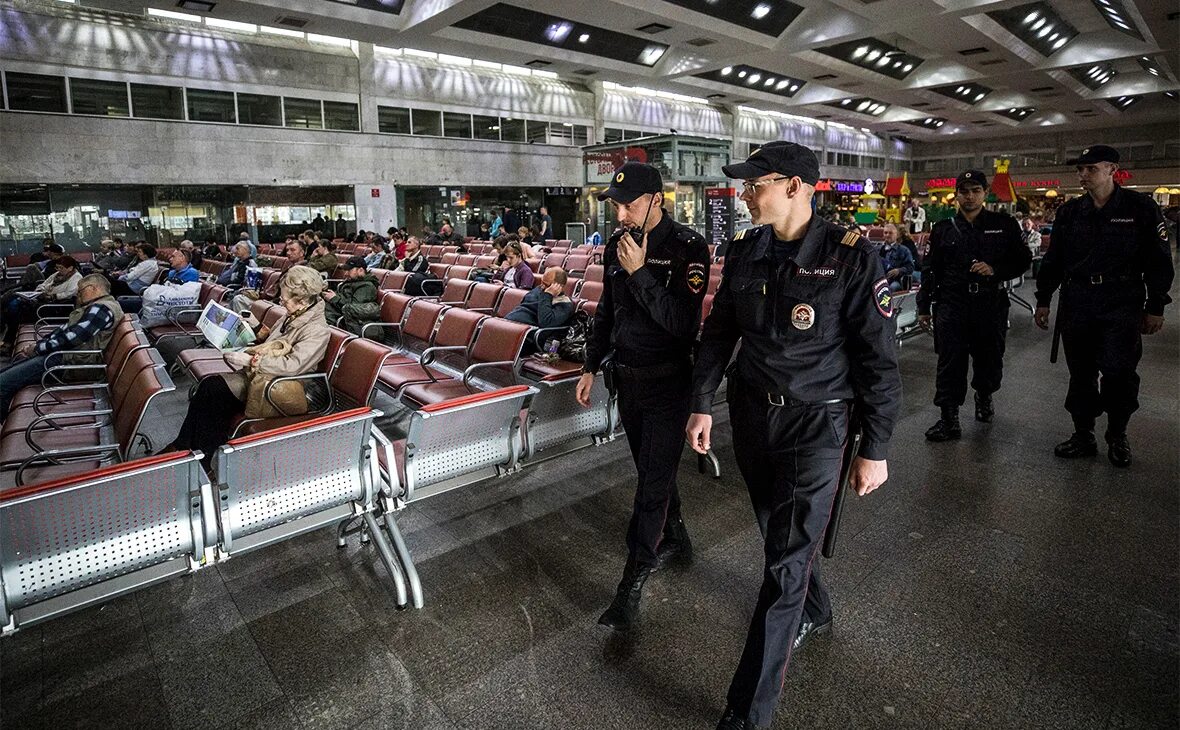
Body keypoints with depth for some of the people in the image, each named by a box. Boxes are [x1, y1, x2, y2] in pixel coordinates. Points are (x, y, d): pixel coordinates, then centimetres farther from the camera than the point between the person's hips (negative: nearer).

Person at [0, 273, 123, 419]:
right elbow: (64, 328, 18)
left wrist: (37, 349, -10)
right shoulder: (94, 307, 18)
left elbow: (71, 338, -21)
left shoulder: (102, 308, -16)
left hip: (70, 361, -11)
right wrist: (37, 344, 6)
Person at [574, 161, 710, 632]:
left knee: (653, 482, -1)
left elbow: (684, 322, -24)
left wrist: (640, 272, -28)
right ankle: (675, 541, 41)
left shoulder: (687, 247, -15)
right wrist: (591, 366, 15)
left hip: (668, 380, -7)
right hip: (627, 376, 7)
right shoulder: (617, 243, 5)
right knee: (652, 471, 19)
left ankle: (633, 582, 9)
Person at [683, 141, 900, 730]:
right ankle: (813, 613, 52)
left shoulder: (850, 256, -13)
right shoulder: (745, 250, 2)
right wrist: (702, 405, 7)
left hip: (814, 422, -5)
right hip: (751, 412, 6)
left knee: (786, 563, -2)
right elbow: (718, 332, 10)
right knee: (778, 534, 22)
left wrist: (875, 449, -8)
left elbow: (877, 359, -10)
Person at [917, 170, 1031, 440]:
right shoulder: (943, 229, 7)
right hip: (951, 305, -1)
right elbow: (930, 270, 8)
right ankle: (949, 420, 1)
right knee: (950, 364, -4)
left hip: (991, 305, 1)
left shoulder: (1004, 224, 6)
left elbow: (1023, 260, 8)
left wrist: (995, 270, -12)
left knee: (990, 360, 13)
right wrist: (923, 307, 6)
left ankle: (984, 397, 43)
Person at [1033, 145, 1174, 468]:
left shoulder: (1140, 208, -1)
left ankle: (1117, 436, 16)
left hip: (1122, 307, -3)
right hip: (1076, 305, 3)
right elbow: (1053, 259, 12)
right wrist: (1043, 301, 11)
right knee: (1080, 374, 8)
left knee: (1118, 373, -5)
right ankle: (1083, 436, 19)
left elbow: (1159, 261, 0)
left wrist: (1155, 307, -3)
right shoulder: (1069, 211, 8)